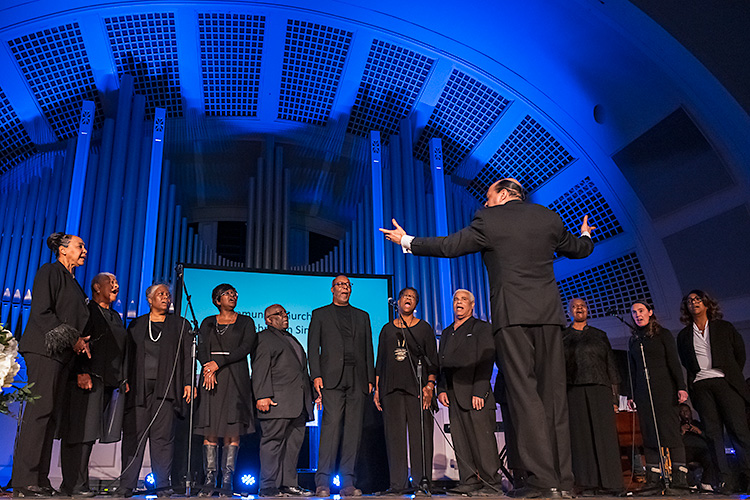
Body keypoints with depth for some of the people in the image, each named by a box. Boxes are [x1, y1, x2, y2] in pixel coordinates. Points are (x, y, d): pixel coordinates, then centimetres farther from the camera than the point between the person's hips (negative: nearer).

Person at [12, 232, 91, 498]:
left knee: (50, 416, 4)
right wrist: (72, 339, -13)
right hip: (44, 349, -9)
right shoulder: (50, 272, -1)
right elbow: (42, 312, -11)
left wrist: (80, 341, 9)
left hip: (62, 353, 9)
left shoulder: (72, 282, 24)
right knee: (40, 410, -12)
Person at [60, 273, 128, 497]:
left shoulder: (116, 317, 23)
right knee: (80, 432, -6)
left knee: (88, 433, 7)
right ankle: (74, 485, -2)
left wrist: (124, 379, 16)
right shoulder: (86, 311, 0)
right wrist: (81, 372, -18)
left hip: (111, 383, 7)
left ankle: (75, 483, 11)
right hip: (88, 380, -7)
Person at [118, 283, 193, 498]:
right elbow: (128, 355, 14)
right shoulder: (137, 324, 18)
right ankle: (126, 486, 5)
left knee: (162, 436, -4)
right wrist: (125, 382, 3)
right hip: (139, 387, 2)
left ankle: (162, 487, 1)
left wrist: (187, 383, -2)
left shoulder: (180, 324, 14)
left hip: (165, 388, -1)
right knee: (133, 434, -1)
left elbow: (187, 356, 8)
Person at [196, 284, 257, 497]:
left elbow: (246, 348, -2)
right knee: (210, 429, -3)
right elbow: (202, 349, 6)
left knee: (233, 430, -6)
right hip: (211, 379, 1)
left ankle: (227, 482, -2)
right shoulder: (208, 323, 17)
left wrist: (219, 363, -11)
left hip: (236, 378, -1)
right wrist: (208, 368, -14)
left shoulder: (246, 322, 11)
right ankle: (209, 480, 2)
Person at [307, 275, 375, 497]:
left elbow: (368, 349, 16)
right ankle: (322, 482, -9)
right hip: (332, 378, -3)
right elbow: (313, 347, 6)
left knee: (353, 430, 0)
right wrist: (316, 375, -7)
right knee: (331, 426, -13)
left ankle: (348, 483, 5)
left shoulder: (362, 316, 21)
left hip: (357, 379, 3)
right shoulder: (320, 314, 13)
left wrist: (370, 379, 7)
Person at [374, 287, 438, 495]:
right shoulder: (387, 329, 16)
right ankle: (398, 483, 2)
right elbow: (380, 361, 15)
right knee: (395, 435, -1)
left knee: (420, 434, -5)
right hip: (391, 387, 2)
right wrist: (376, 388, 7)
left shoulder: (424, 327, 10)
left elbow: (432, 359, 5)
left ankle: (422, 481, 1)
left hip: (417, 386, -2)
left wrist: (430, 385, -7)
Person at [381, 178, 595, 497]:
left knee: (523, 391, -4)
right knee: (553, 391, 8)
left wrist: (407, 241, 15)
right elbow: (578, 249, 27)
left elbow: (449, 246, 1)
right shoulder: (549, 217, 14)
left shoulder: (488, 220, 0)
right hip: (549, 313, 5)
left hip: (512, 314, -5)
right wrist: (586, 236, 52)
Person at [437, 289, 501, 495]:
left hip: (475, 394, -6)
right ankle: (469, 482, 8)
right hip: (453, 396, 6)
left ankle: (491, 484, 0)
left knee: (482, 439, -7)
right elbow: (441, 364, 21)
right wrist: (441, 389, 6)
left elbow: (485, 362, -5)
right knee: (460, 441, 3)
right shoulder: (446, 333, 23)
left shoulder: (482, 328, 4)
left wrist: (479, 392, -14)